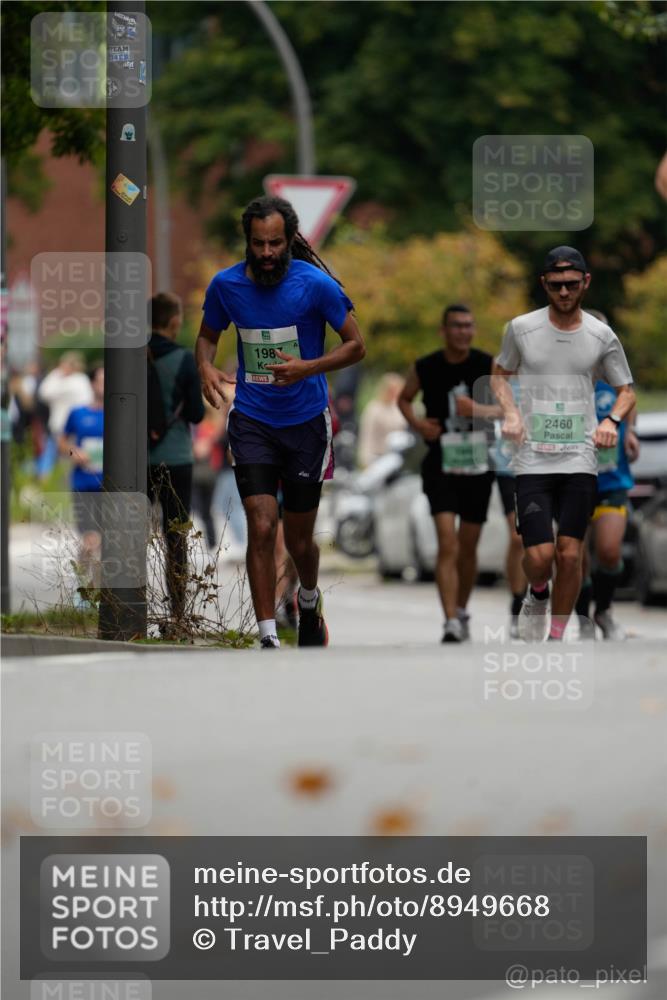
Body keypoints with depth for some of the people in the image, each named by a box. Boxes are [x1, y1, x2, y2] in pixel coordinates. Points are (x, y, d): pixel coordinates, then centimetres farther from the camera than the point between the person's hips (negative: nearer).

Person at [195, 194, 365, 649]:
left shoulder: (316, 284, -13)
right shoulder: (226, 284, -5)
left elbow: (356, 345, -5)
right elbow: (208, 335, 13)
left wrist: (308, 368, -22)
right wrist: (206, 368, -10)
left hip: (306, 423, -1)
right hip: (252, 420, 1)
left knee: (299, 539, 10)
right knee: (262, 526, -15)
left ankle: (310, 601, 44)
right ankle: (269, 639, -12)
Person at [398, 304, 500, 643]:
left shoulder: (488, 365, -2)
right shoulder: (425, 369, -2)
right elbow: (404, 398, 16)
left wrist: (482, 410, -18)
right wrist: (416, 422, -4)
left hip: (477, 465, 2)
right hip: (441, 465, -2)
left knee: (468, 546, 13)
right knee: (447, 543, -16)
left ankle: (461, 610, 34)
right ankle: (451, 622, -21)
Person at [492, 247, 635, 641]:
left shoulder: (602, 336, 2)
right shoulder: (521, 328, 1)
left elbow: (627, 391, 12)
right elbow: (501, 373, 17)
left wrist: (612, 420, -9)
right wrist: (511, 414, -1)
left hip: (580, 460, 1)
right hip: (533, 459, -1)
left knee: (570, 556, -3)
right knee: (539, 556, -10)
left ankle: (555, 640, 14)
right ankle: (538, 595, 26)